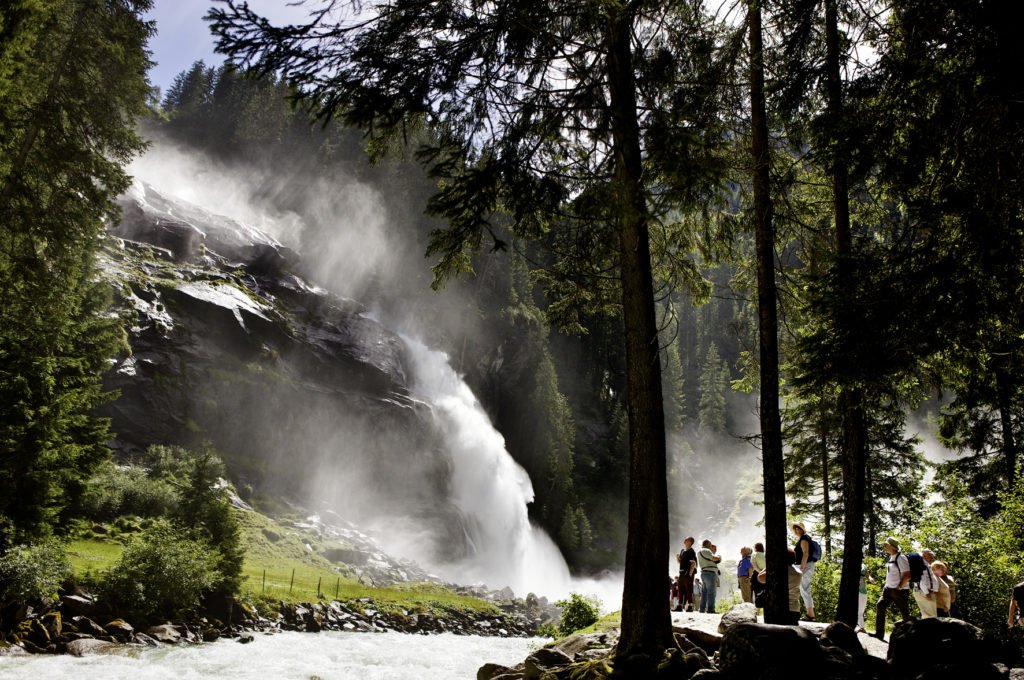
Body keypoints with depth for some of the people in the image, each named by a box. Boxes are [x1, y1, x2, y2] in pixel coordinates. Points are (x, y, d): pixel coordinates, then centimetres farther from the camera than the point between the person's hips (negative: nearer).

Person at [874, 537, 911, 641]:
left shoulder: (901, 558, -14)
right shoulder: (891, 558, 13)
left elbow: (907, 575, -19)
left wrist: (899, 587, -16)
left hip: (900, 591, -8)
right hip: (888, 589, 8)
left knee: (905, 613, 1)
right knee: (879, 606, -3)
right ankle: (879, 634, -3)